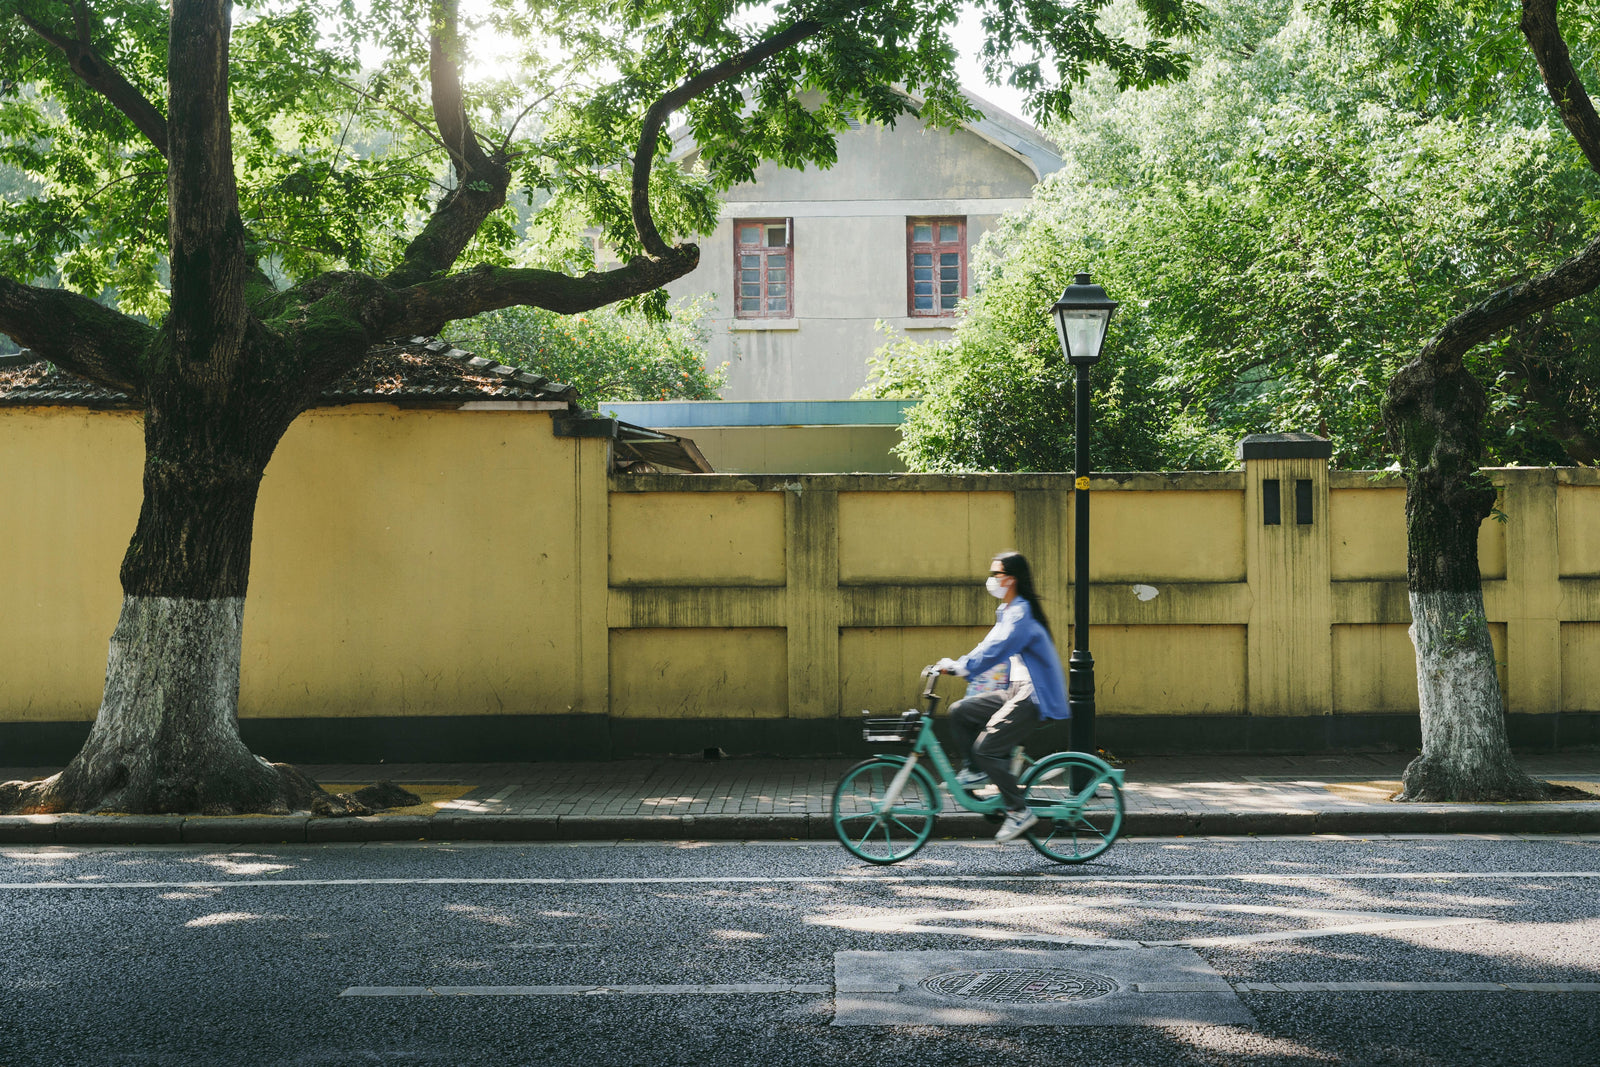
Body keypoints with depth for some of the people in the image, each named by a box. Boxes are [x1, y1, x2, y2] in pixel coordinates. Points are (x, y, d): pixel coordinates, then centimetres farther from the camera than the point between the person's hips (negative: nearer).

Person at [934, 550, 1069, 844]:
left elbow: (997, 648, -30)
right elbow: (991, 646, 18)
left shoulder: (1022, 614, -17)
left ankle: (1019, 811, -8)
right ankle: (975, 772, 15)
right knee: (960, 711, 5)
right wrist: (955, 665, 7)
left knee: (986, 747, -17)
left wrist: (960, 667, -36)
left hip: (1034, 698, -10)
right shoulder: (1007, 611, 16)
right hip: (1017, 692, 10)